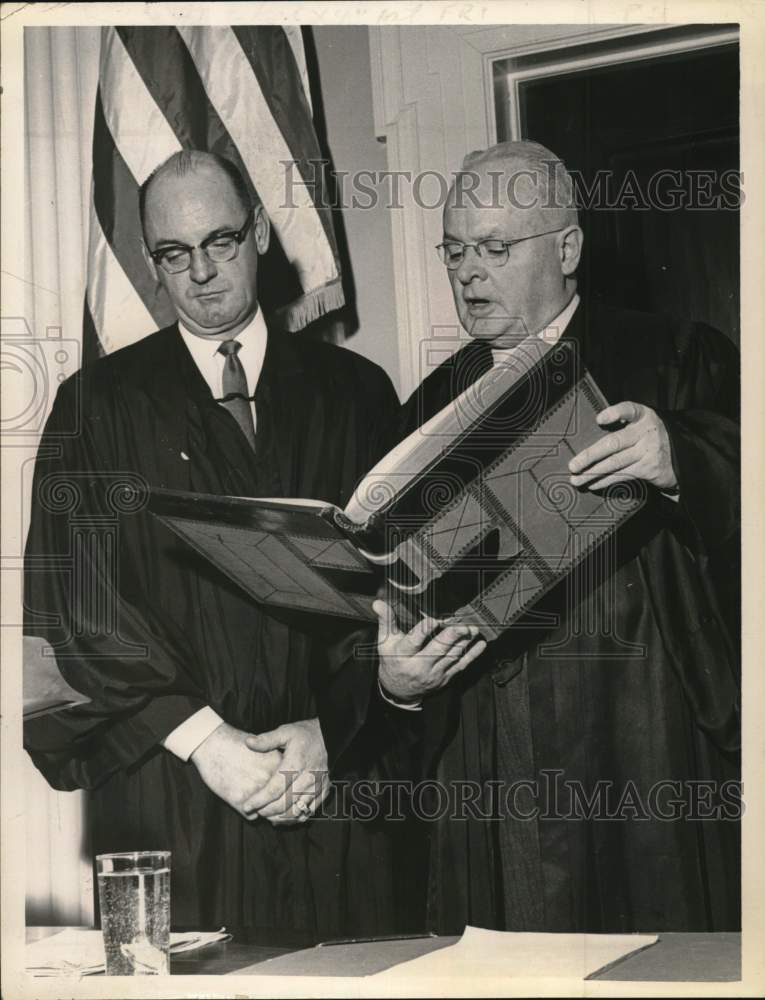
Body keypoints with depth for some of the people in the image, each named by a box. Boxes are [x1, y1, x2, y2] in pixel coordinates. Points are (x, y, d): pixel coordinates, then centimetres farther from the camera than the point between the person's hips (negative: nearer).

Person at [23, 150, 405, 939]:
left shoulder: (353, 393, 9)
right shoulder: (99, 405, 6)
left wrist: (334, 727, -8)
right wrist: (203, 737, -11)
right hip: (168, 793, -1)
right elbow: (75, 599, -3)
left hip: (334, 779, 1)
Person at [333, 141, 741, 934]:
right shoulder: (433, 406, 15)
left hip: (653, 755, -2)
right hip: (488, 772, 3)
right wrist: (395, 680, -7)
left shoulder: (674, 362, 5)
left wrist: (677, 461, -25)